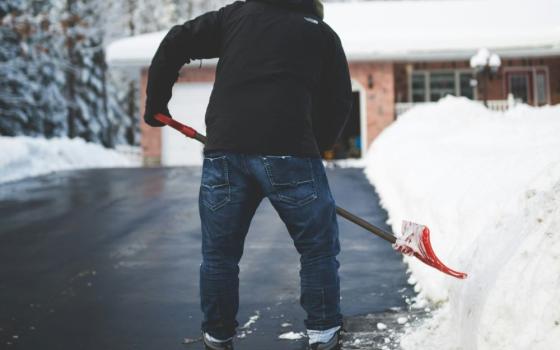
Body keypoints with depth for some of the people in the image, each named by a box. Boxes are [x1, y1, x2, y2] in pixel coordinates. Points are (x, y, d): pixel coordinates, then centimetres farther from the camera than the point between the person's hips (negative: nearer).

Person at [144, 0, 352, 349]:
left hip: (224, 149, 3)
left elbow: (175, 43, 17)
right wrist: (314, 149, 23)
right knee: (318, 248, 13)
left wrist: (156, 103, 25)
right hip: (288, 150, -2)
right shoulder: (323, 33, 17)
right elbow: (339, 102, 14)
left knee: (219, 253, 16)